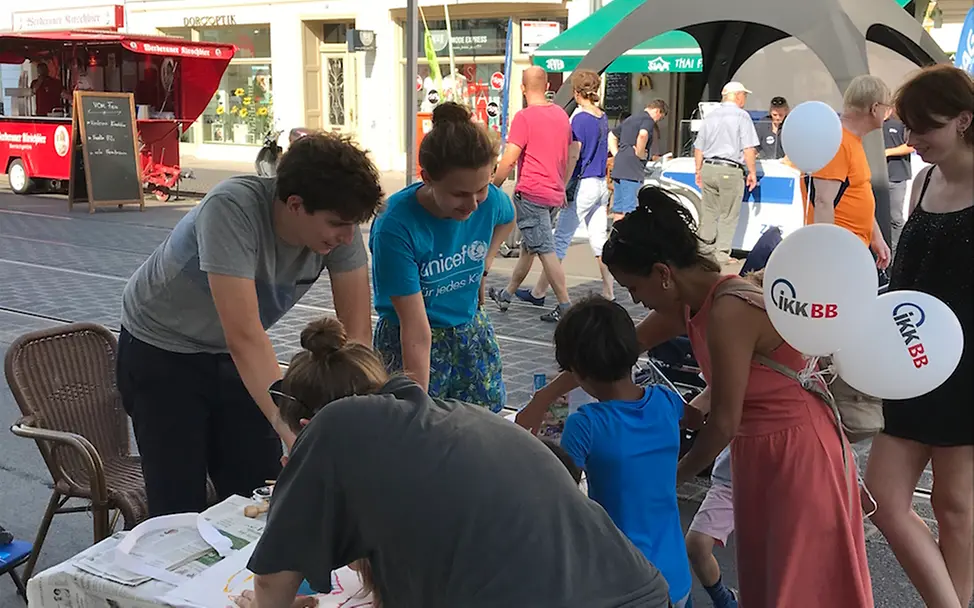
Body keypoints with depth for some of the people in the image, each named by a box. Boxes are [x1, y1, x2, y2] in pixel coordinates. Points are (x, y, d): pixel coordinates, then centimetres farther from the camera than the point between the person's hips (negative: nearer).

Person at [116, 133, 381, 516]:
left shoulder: (339, 224, -19)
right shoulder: (231, 208, -35)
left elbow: (357, 330, -18)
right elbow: (244, 336, -40)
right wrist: (294, 433, -46)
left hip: (233, 356, 5)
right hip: (160, 353, -4)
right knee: (181, 511, -4)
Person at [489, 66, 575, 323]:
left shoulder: (524, 117, -13)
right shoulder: (561, 114, 10)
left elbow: (509, 160, -17)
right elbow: (571, 157, 16)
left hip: (531, 193, -8)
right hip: (554, 194, 8)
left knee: (545, 250, -5)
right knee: (528, 246, 18)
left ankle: (565, 307, -7)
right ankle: (507, 294, 31)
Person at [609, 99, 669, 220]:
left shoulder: (630, 119, 23)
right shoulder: (648, 120, -5)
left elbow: (611, 136, 30)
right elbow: (643, 134, -28)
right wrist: (640, 154, -14)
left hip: (618, 169, 9)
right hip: (632, 170, -9)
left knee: (618, 210, 12)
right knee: (629, 211, -7)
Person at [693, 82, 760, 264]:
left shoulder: (710, 116, 14)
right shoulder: (741, 116, -4)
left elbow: (698, 148, 16)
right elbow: (749, 149, -10)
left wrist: (699, 171, 23)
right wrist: (752, 172, -3)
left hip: (708, 168, 5)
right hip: (730, 171, -5)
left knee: (709, 212, 12)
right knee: (728, 215, 1)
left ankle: (705, 249, 15)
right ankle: (722, 254, 1)